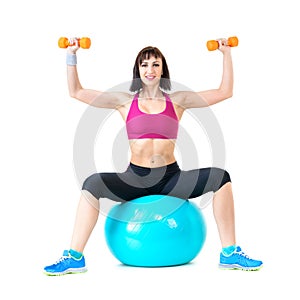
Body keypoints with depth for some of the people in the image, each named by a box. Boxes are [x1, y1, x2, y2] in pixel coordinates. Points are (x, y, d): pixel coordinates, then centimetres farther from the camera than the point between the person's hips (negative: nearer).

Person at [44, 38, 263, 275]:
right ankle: (74, 257, -21)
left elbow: (225, 91, 6)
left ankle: (230, 253, -12)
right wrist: (71, 56, 1)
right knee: (92, 184, -28)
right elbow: (76, 92, 7)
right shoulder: (124, 101, 7)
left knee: (221, 178, -21)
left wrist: (227, 54, 3)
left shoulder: (178, 100, 7)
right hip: (135, 178, 0)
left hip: (171, 178, 1)